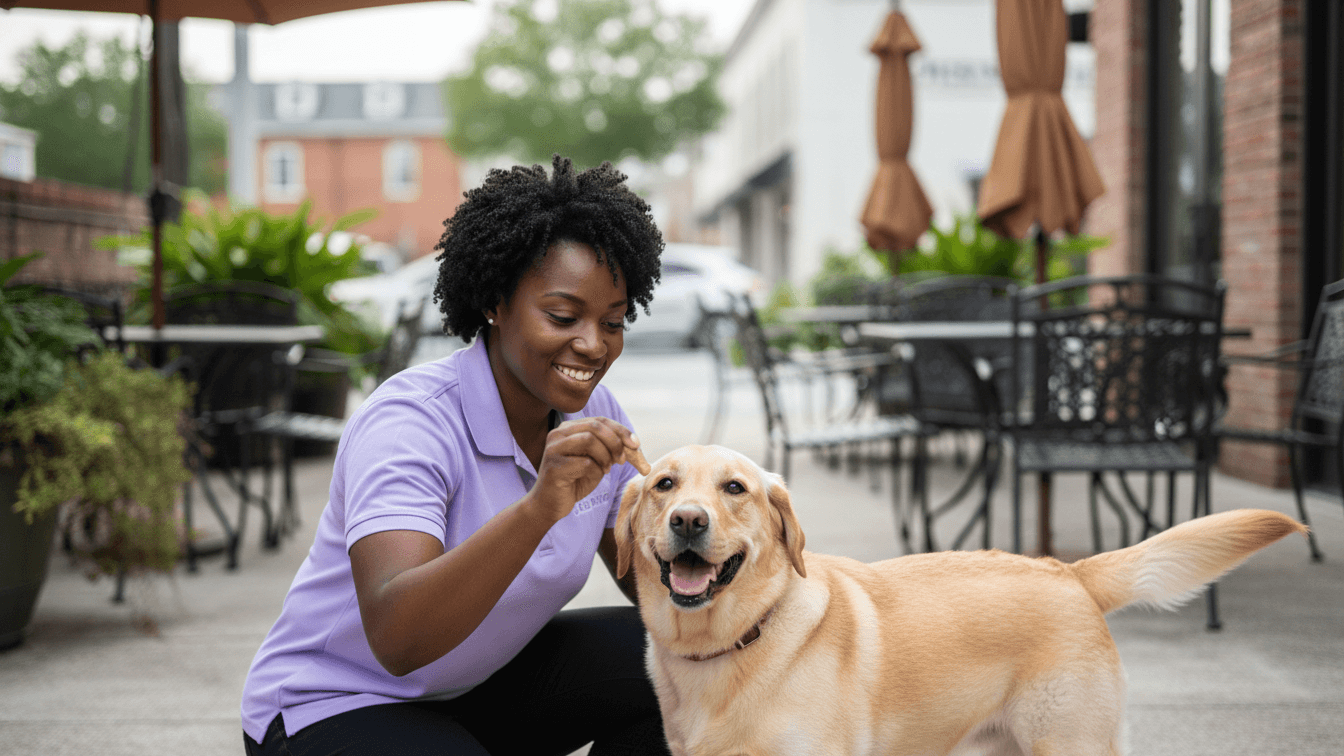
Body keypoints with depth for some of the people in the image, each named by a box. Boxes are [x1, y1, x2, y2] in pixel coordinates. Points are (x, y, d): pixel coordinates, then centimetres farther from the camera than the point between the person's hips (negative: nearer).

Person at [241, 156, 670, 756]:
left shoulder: (591, 420, -4)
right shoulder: (406, 424, -26)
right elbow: (396, 639, -40)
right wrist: (538, 507, -52)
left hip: (482, 682, 8)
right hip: (334, 707, -7)